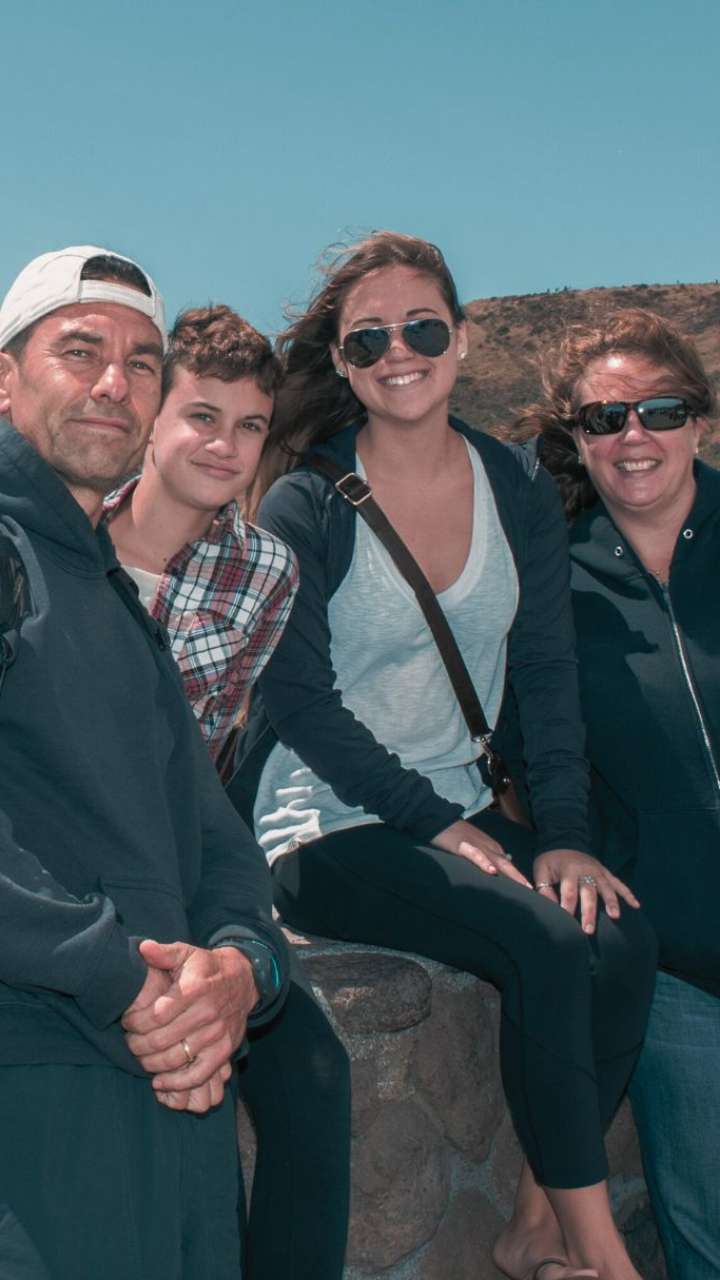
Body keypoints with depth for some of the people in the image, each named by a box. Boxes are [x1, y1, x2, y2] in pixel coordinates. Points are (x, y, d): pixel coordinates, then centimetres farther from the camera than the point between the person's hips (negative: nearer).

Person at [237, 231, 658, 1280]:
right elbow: (301, 703, -10)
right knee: (547, 944, -26)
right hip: (329, 831, -4)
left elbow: (547, 673, 4)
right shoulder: (303, 508, -7)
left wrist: (565, 833, -7)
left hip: (463, 810, 5)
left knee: (622, 943, -21)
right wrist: (439, 826, -14)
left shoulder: (519, 493, 6)